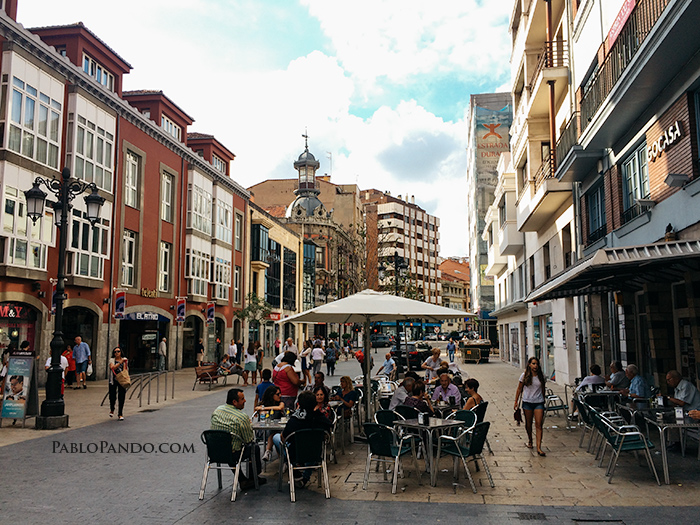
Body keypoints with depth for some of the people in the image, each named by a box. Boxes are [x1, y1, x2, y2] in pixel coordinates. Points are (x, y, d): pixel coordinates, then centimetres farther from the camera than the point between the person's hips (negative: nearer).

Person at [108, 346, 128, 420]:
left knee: (122, 397, -1)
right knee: (112, 397, 2)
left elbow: (125, 370, 3)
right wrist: (120, 362, -24)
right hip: (113, 381, -1)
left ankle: (120, 414, 10)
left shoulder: (124, 360, 8)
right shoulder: (112, 360, 3)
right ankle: (112, 410, 33)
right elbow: (113, 367, -15)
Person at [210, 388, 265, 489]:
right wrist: (250, 425, 9)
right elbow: (249, 440, -10)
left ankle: (243, 480, 33)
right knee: (254, 448, 18)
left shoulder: (217, 410, -1)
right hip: (232, 455, -6)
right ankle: (254, 478, 37)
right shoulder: (242, 417, -21)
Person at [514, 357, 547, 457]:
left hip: (539, 403, 1)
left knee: (539, 424, -8)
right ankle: (530, 440, 36)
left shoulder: (541, 376, 3)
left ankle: (539, 447, -10)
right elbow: (519, 389, 4)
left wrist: (543, 400, 20)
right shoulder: (524, 376, -2)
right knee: (528, 423, 11)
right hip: (527, 402, -1)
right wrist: (516, 401, 3)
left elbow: (543, 389, 15)